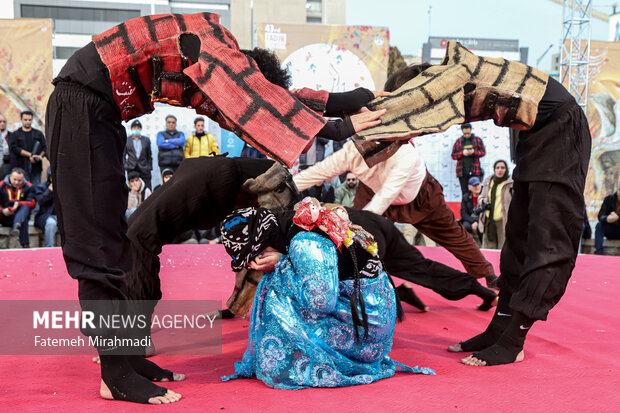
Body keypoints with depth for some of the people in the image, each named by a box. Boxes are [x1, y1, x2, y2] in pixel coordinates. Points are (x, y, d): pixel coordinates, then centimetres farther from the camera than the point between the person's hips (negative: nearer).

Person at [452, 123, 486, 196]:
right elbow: (453, 155, 7)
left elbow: (483, 152, 5)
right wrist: (462, 153, -10)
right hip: (462, 171, 1)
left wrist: (474, 152, -12)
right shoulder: (458, 141, 10)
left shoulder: (477, 140, 9)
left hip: (474, 171, -1)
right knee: (465, 192, 2)